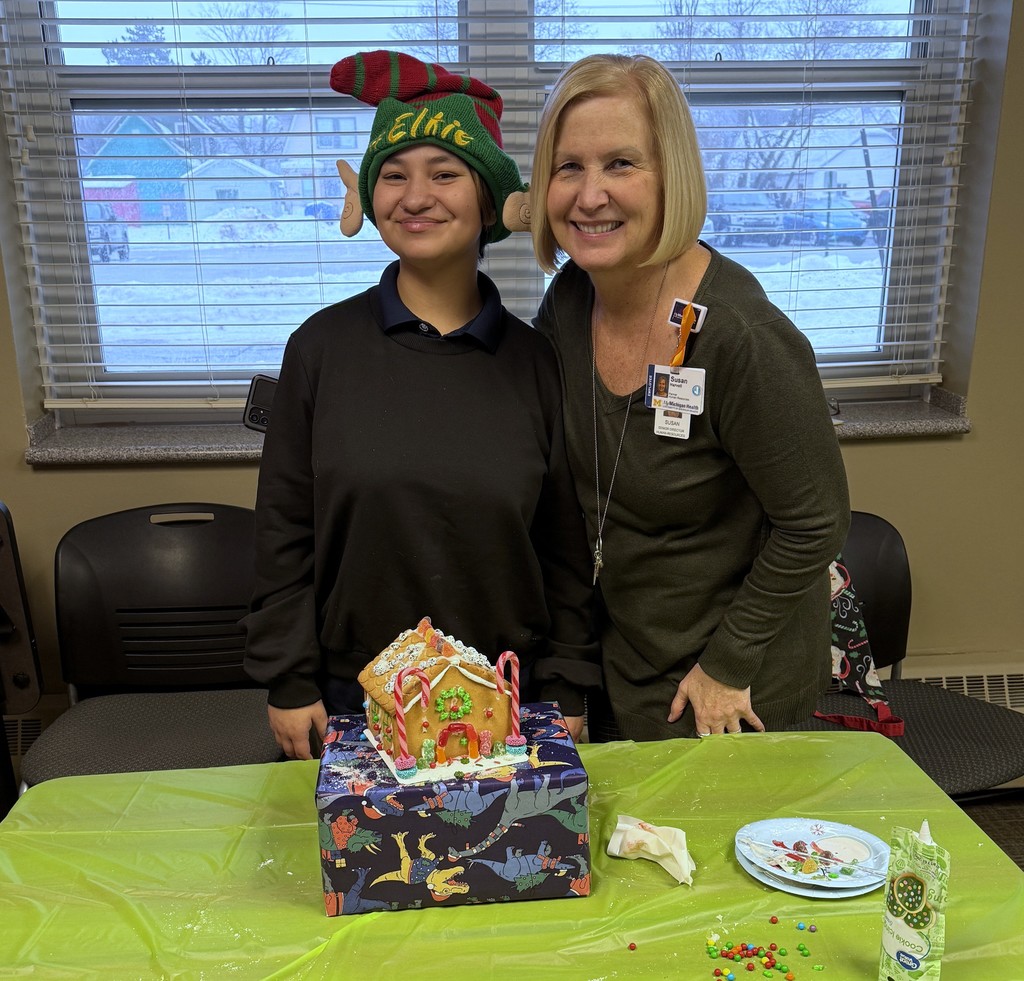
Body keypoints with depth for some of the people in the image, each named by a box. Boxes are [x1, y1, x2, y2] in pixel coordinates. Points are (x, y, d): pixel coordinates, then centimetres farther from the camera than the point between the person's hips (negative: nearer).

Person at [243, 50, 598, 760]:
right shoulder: (323, 347, -5)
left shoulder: (534, 361, -4)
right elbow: (285, 529, -2)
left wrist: (564, 693, -1)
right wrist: (289, 682, -3)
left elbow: (566, 545, 0)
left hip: (507, 695, 1)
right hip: (353, 695, 0)